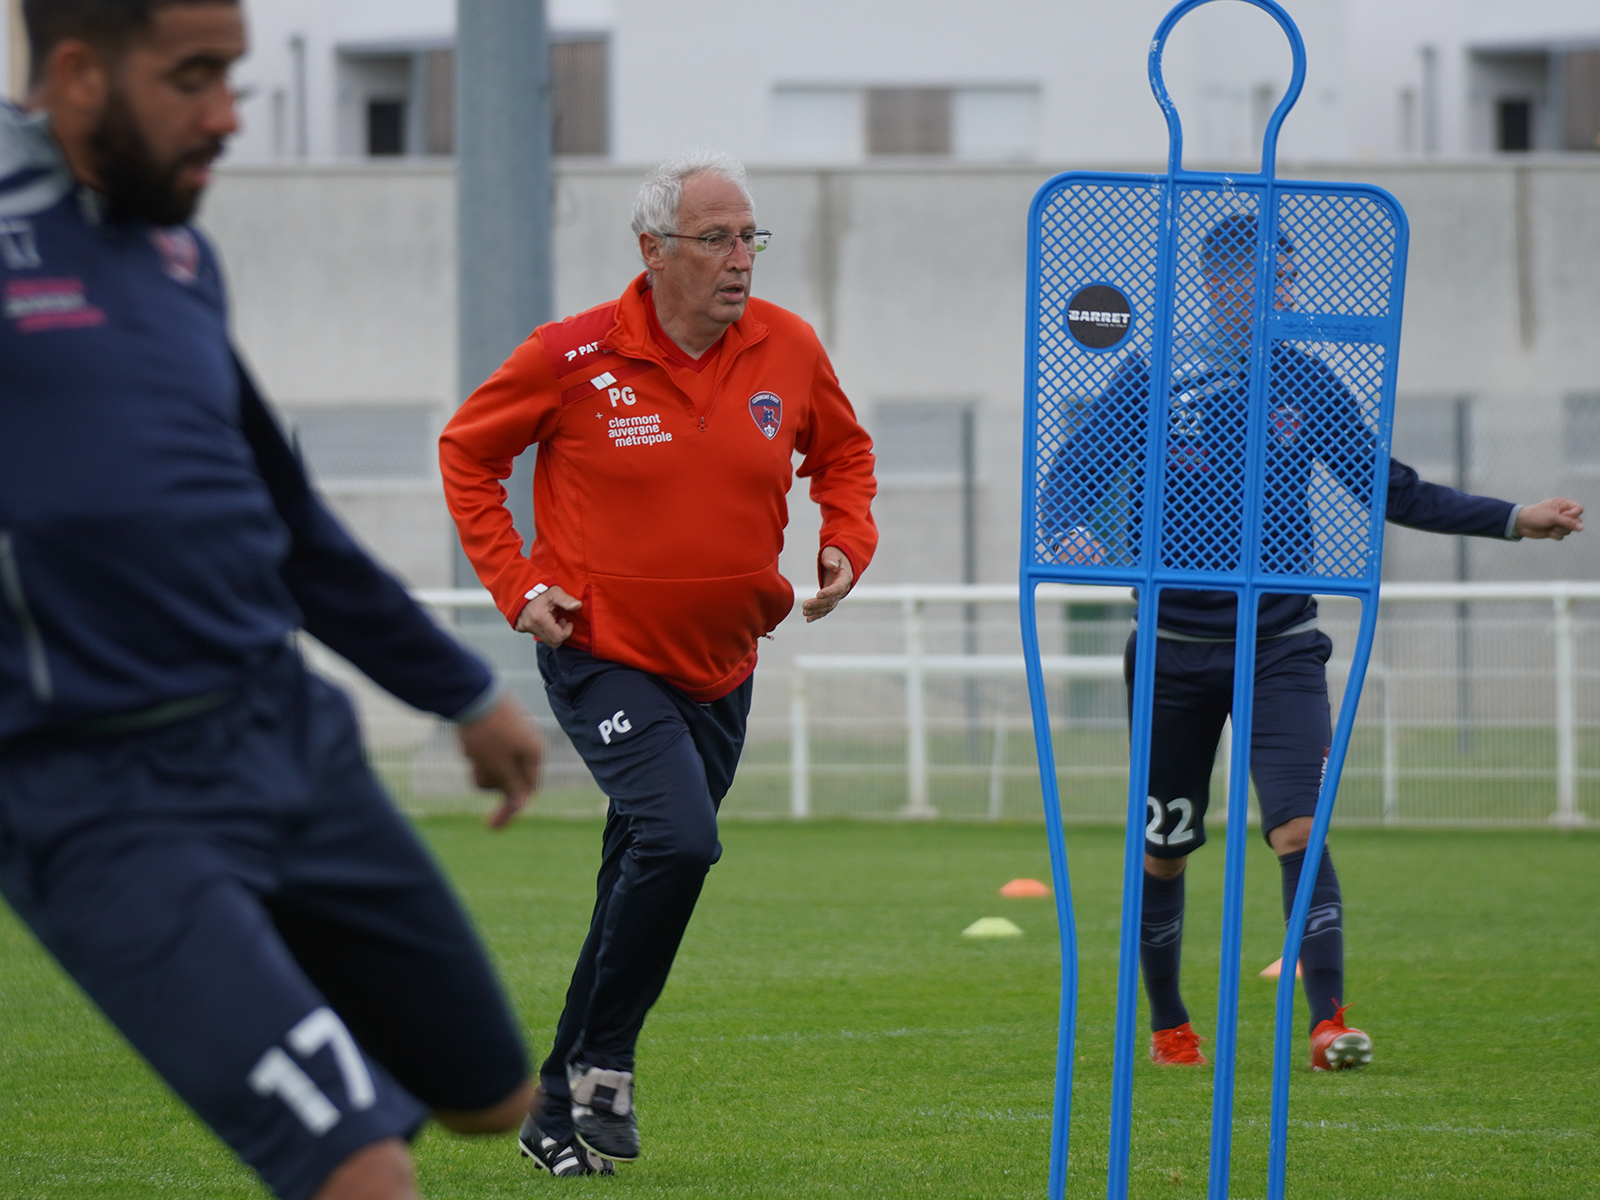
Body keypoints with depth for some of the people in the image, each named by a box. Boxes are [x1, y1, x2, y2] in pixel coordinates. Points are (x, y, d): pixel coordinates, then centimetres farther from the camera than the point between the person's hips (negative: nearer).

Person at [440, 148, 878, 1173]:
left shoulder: (789, 350, -2)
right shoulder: (576, 357, -13)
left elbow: (843, 452, 18)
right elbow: (467, 453, 2)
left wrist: (848, 544, -1)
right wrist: (515, 582, -6)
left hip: (721, 667, 5)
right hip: (602, 655, -5)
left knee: (647, 881, 11)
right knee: (679, 839, -24)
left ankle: (560, 1109, 24)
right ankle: (602, 1062, -7)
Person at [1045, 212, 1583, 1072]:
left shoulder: (1301, 379, 4)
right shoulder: (1152, 380, -3)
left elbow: (1387, 488, 10)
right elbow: (1073, 474, -2)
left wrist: (1511, 519, 3)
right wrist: (1076, 531, -27)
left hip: (1280, 642, 1)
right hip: (1177, 644, -1)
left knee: (1299, 829, -16)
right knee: (1163, 851, 7)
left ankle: (1328, 1024, -21)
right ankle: (1168, 1026, 26)